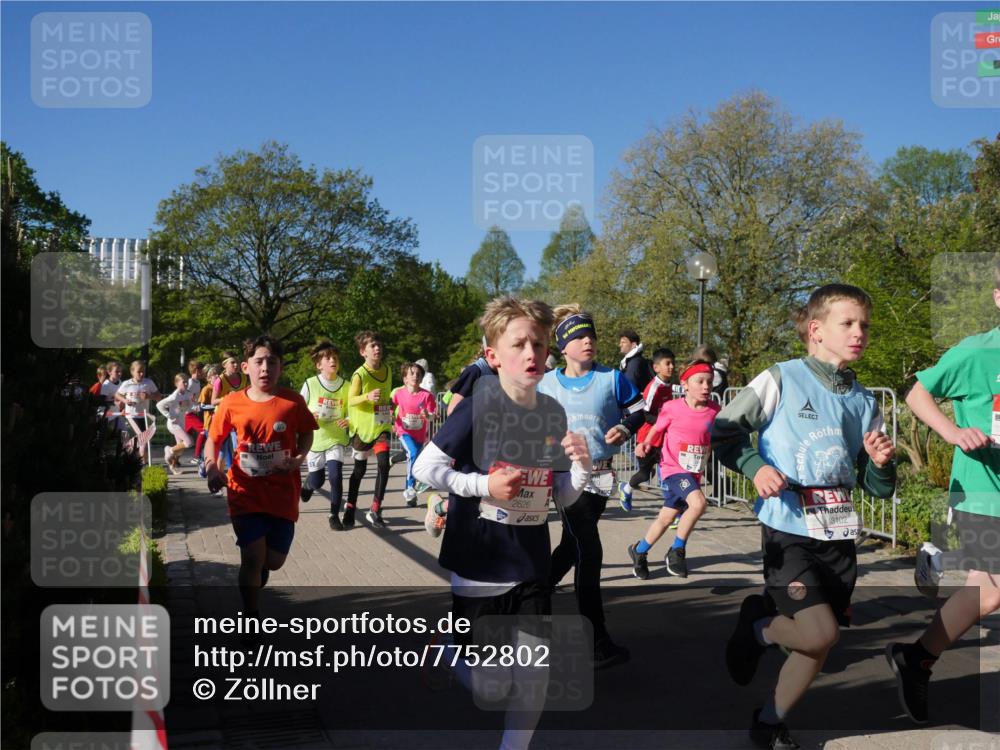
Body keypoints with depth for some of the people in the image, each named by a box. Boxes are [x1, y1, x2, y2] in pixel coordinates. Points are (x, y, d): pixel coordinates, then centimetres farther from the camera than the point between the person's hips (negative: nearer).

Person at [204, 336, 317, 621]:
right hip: (246, 494, -1)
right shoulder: (231, 402, -6)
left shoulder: (293, 401, -6)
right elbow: (213, 439, 3)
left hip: (283, 495, 1)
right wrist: (212, 467, -15)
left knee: (273, 561, 9)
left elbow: (306, 433, 8)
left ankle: (255, 575, 47)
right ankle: (252, 618, 12)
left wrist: (300, 457, -11)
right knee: (252, 558, -7)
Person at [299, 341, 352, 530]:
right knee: (317, 481, 10)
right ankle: (307, 484, 49)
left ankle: (334, 516, 1)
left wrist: (348, 421, -15)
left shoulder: (345, 386, -3)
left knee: (335, 476, -16)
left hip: (337, 439, 0)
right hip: (314, 439, 0)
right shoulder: (310, 384, -8)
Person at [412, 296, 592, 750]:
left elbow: (563, 498, 7)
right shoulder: (479, 407, -14)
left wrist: (582, 464, -12)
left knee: (535, 677, 6)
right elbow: (425, 468, -11)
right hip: (479, 564, -4)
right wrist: (484, 484, -20)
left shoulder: (553, 414, 2)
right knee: (490, 686, 4)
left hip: (531, 565, 5)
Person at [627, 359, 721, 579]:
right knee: (698, 502, -29)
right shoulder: (672, 408, -12)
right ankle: (677, 551, -8)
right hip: (673, 469, -5)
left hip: (694, 473, 5)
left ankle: (639, 550, 39)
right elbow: (657, 428, 5)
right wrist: (646, 443, -8)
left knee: (666, 518, 15)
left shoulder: (714, 411, -4)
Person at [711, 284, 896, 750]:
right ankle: (758, 626, 15)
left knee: (817, 645, 8)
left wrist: (881, 464, -8)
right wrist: (755, 466, -17)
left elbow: (879, 488, 13)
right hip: (788, 531, -6)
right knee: (819, 633, -17)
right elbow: (722, 431, -1)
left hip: (840, 535, 6)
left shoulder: (864, 402, 10)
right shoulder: (781, 380, -5)